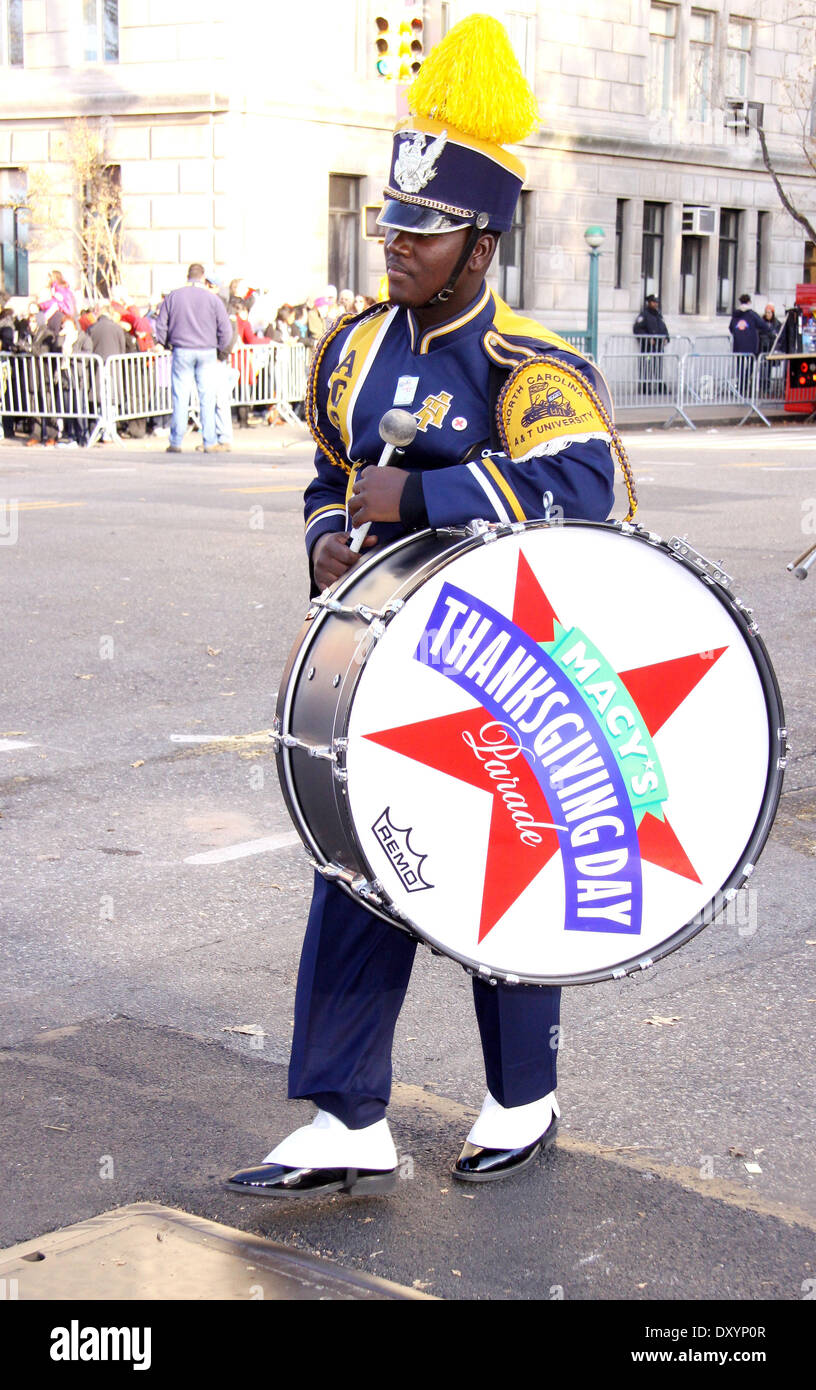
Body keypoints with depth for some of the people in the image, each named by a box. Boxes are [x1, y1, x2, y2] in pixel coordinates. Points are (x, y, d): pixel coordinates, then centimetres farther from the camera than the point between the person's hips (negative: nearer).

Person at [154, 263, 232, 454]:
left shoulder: (172, 297, 3)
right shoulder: (213, 299, 0)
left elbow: (161, 326, 5)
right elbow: (225, 329, 0)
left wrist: (165, 344, 20)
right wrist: (221, 348, 15)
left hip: (181, 352, 0)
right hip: (207, 352, 0)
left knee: (180, 398, 3)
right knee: (207, 399, 3)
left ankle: (176, 442, 4)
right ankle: (209, 443, 2)